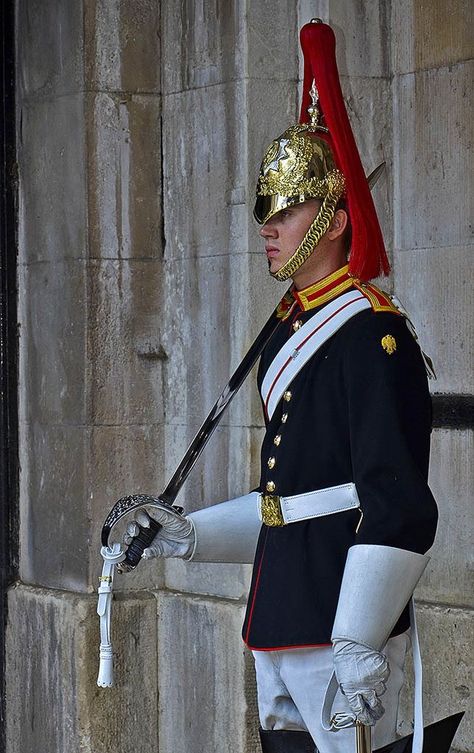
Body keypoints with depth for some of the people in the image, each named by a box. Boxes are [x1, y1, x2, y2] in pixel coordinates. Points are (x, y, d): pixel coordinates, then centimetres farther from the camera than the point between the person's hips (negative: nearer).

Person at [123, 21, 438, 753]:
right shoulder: (289, 333, 16)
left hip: (345, 635, -9)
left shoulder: (373, 335, -13)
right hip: (280, 634, 9)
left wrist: (359, 646, -23)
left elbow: (397, 507, -19)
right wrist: (187, 535, 16)